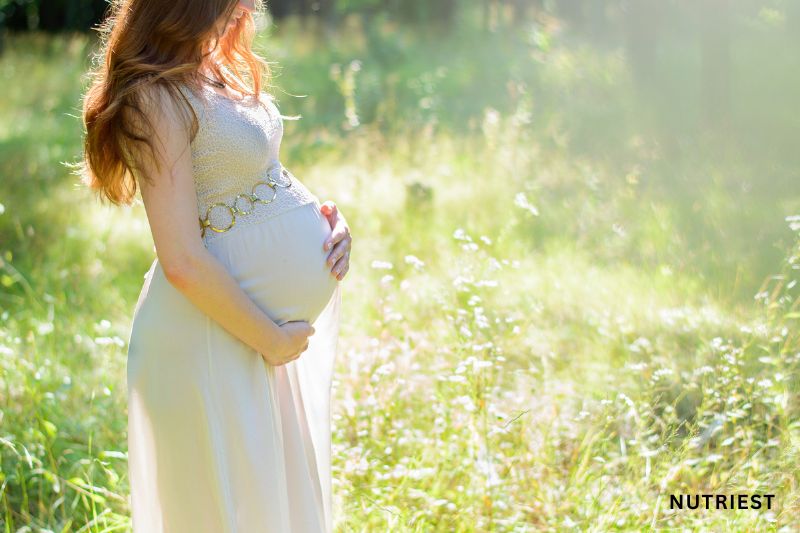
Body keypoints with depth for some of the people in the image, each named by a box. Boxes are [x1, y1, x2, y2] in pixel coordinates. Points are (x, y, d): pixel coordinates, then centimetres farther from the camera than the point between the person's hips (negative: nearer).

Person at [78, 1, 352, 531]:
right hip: (218, 333, -9)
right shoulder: (158, 96, -23)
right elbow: (183, 262, -26)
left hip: (276, 318, 9)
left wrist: (330, 219, -2)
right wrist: (272, 340, -16)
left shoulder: (220, 66, 4)